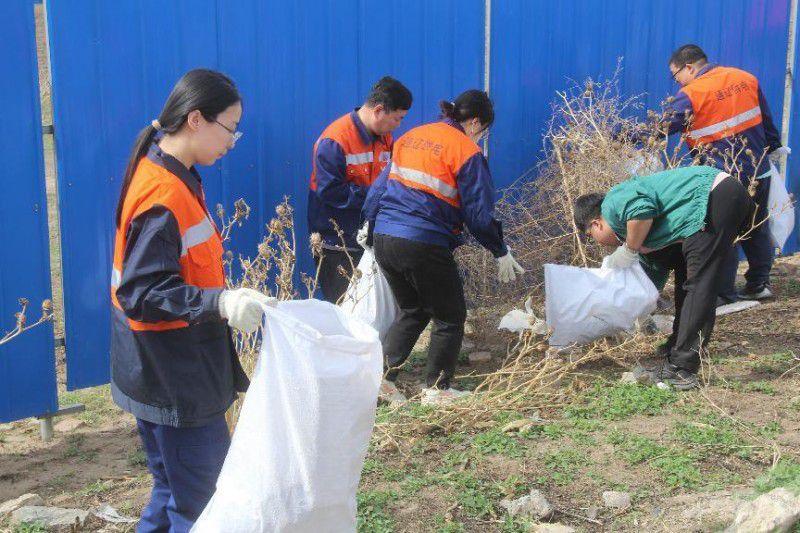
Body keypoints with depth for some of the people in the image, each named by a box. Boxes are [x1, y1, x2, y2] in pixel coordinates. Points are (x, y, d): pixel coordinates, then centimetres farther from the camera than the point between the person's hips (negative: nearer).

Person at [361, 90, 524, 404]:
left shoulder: (410, 137, 13)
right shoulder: (467, 151, -7)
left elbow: (380, 186, 19)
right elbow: (479, 213, -6)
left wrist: (369, 224, 32)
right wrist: (501, 253, 5)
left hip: (383, 239, 7)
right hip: (424, 246, -7)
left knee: (411, 311, 23)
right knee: (450, 318, 11)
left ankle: (383, 376, 17)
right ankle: (436, 389, 13)